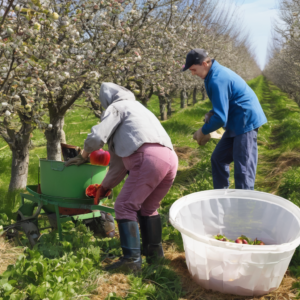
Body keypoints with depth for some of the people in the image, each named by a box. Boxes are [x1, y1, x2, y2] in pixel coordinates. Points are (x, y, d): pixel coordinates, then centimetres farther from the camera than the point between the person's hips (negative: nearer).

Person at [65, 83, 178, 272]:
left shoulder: (117, 107, 15)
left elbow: (97, 137, -2)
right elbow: (120, 160, 36)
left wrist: (83, 157, 18)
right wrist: (105, 186, 39)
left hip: (149, 157, -8)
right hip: (170, 158, 8)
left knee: (125, 207, -2)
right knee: (148, 207, 22)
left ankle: (132, 259, -7)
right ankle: (154, 252, 24)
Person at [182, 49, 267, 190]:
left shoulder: (217, 80, -23)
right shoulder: (217, 72, 8)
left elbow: (221, 118, -24)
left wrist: (203, 131, -8)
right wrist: (211, 113, 4)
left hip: (246, 122, -11)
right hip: (237, 123, 11)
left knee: (243, 170, -8)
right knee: (218, 159, 15)